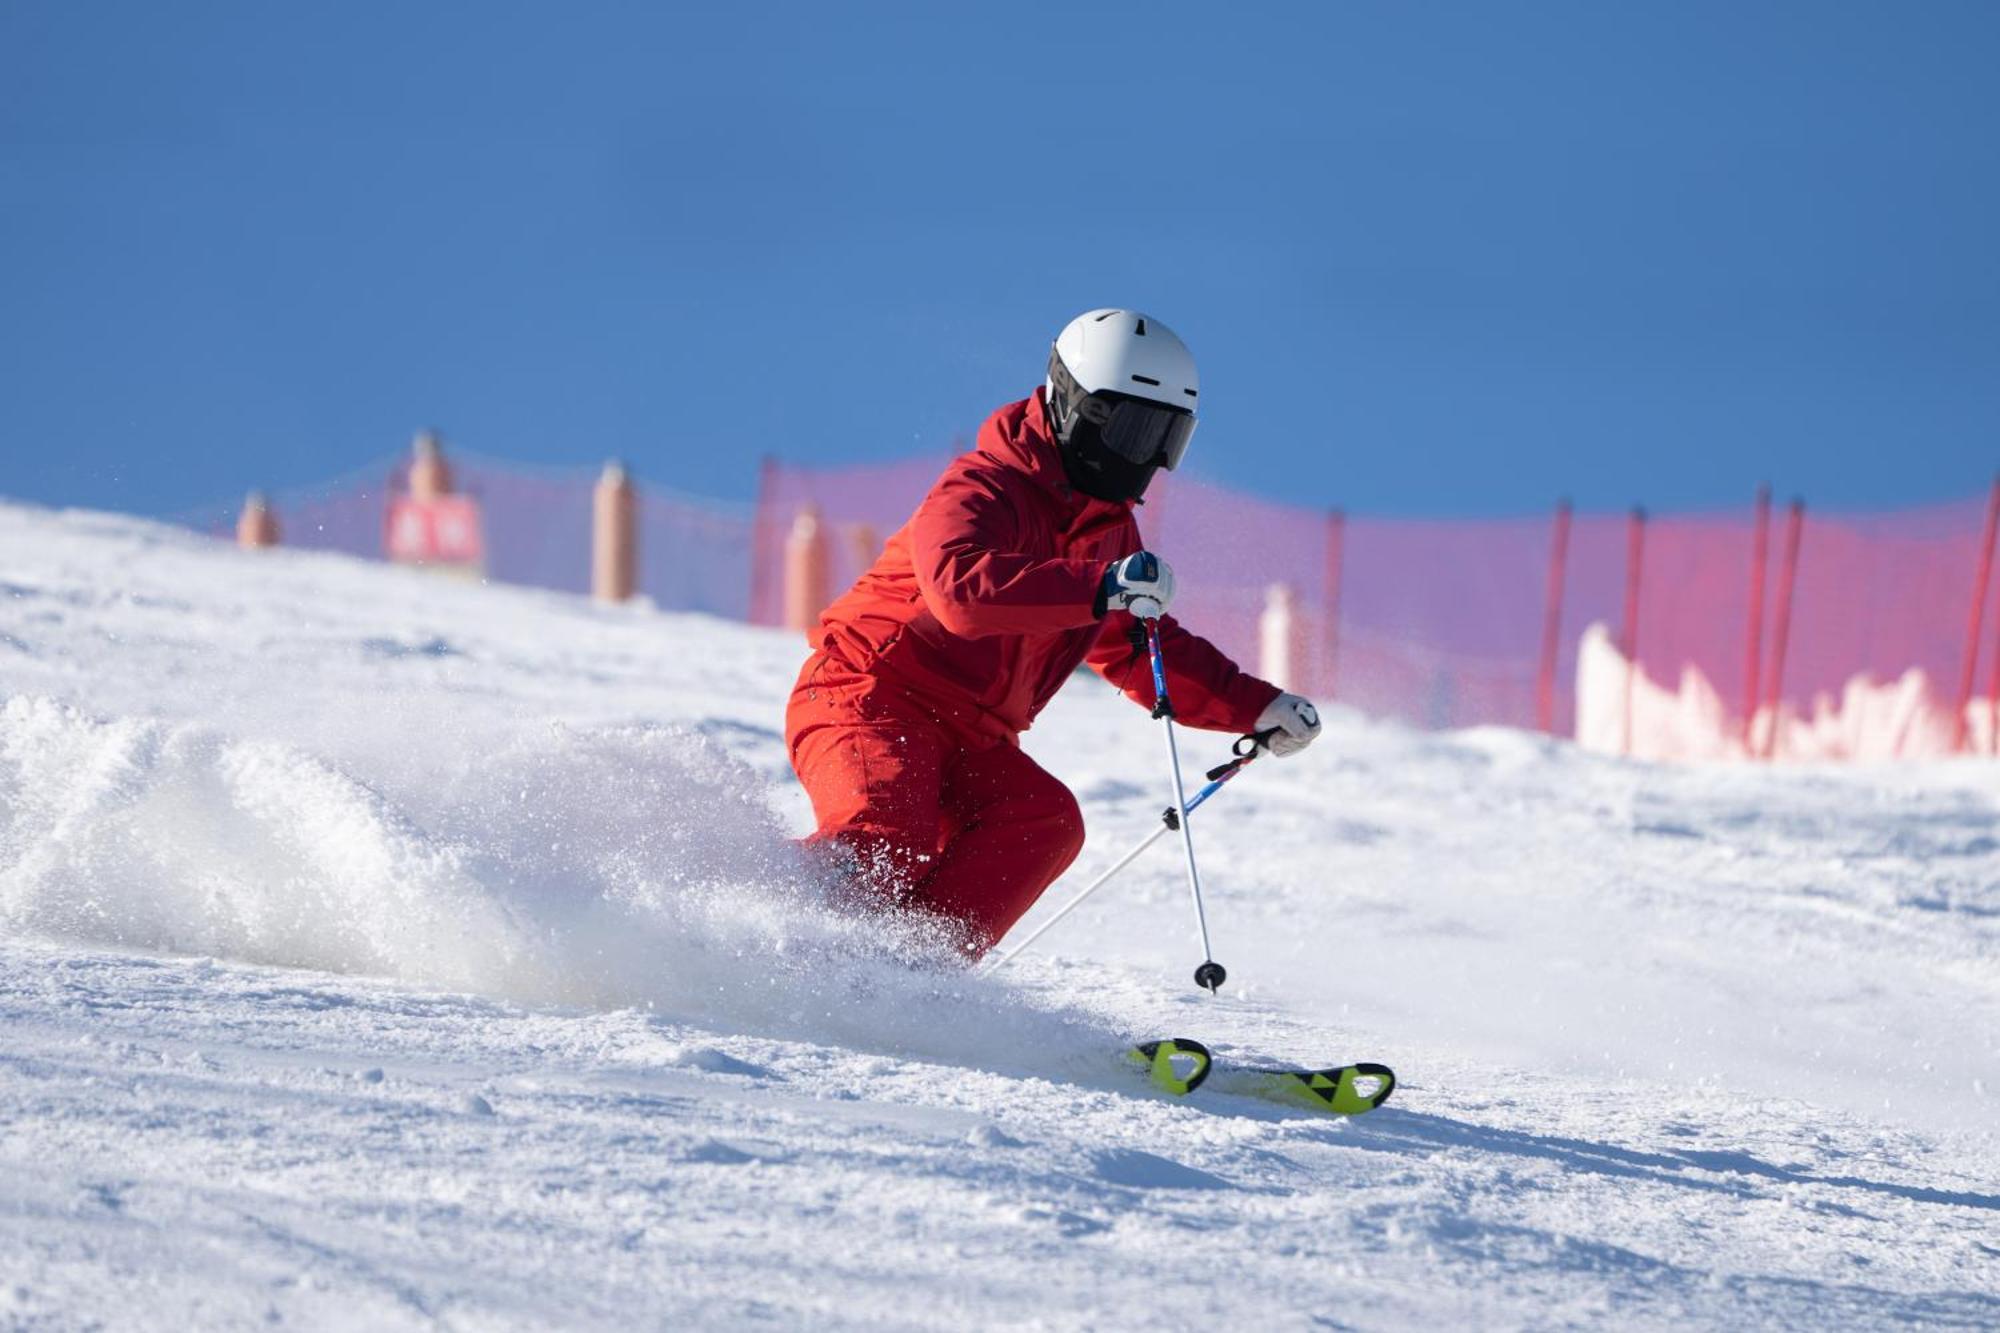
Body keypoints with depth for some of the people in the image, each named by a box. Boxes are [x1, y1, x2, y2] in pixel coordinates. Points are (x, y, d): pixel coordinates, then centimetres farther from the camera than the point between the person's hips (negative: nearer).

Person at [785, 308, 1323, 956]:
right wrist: (1101, 587, -45)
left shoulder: (1109, 530, 14)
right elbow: (963, 589, -37)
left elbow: (1140, 650, 28)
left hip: (969, 743, 8)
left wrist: (1256, 706, 18)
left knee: (1045, 821, -20)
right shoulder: (981, 491, -15)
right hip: (868, 704, -8)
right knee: (882, 847, -33)